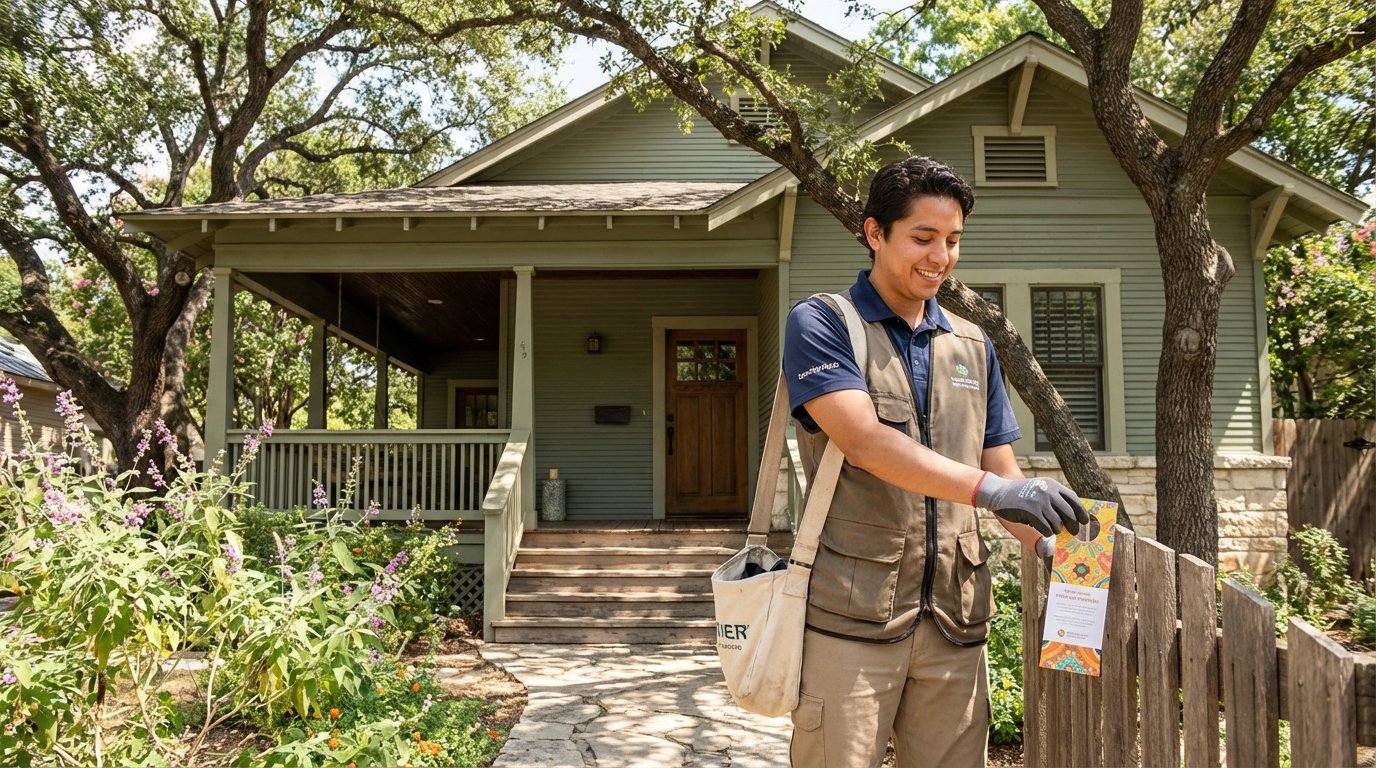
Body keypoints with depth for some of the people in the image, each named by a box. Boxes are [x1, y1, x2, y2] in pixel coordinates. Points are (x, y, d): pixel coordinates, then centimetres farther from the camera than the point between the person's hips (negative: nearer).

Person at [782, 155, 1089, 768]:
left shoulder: (972, 347, 15)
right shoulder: (820, 325, -2)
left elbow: (1002, 473, 14)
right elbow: (864, 441, -18)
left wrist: (1053, 543, -5)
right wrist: (989, 488, -27)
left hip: (955, 622, 5)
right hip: (851, 619, -5)